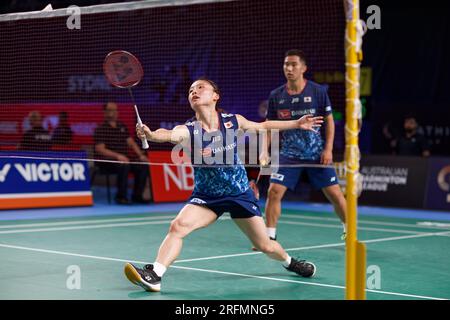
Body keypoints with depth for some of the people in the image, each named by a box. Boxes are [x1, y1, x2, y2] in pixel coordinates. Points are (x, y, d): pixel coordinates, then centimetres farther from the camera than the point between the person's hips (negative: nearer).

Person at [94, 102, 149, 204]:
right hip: (106, 161, -7)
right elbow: (100, 149, -15)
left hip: (123, 159, 7)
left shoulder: (122, 127, 15)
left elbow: (131, 143, 15)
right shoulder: (100, 129, -5)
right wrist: (117, 155, -27)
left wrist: (140, 155, -3)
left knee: (143, 166, -13)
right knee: (124, 166, -34)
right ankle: (121, 197, -23)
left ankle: (137, 196, -4)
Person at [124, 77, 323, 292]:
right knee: (178, 226, -26)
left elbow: (263, 126, 9)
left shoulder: (233, 121, -12)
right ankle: (154, 275, -25)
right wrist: (150, 134, -66)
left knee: (265, 246, 9)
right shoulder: (187, 131, -19)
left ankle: (289, 262, 41)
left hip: (239, 193, 1)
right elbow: (168, 134, -43)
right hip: (206, 196, -1)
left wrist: (297, 124, 11)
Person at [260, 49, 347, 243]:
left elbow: (329, 120, 1)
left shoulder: (318, 91, -6)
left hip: (317, 154, -1)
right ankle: (270, 236, 0)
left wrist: (328, 149, -8)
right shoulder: (276, 96, -1)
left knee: (334, 193, 1)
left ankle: (349, 231, 23)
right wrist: (265, 151, -8)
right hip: (288, 155, 1)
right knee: (274, 192, -12)